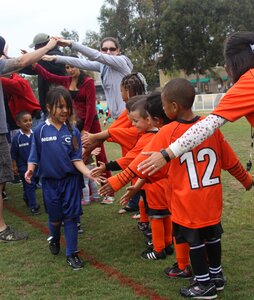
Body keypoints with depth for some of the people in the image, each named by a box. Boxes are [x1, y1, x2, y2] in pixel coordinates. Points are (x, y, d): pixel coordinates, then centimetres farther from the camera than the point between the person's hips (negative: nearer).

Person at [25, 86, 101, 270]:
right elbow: (35, 157, -1)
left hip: (71, 180, 0)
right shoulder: (40, 131, -6)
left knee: (71, 217, 3)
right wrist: (30, 170, -20)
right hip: (50, 181, 0)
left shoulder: (73, 131, -5)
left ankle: (72, 253, 15)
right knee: (55, 217, 12)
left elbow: (76, 159, -4)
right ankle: (54, 239, 44)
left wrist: (87, 172, -20)